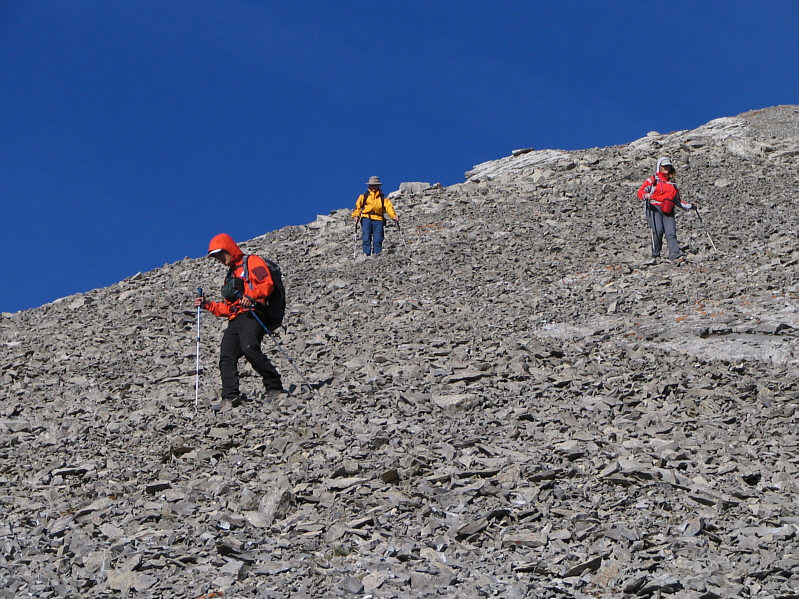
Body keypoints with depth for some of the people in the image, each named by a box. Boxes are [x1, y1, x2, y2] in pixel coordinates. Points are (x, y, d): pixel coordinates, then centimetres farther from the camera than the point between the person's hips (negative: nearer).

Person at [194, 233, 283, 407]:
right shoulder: (230, 276, 35)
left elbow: (267, 284, -8)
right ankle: (230, 396, -17)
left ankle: (274, 386, -23)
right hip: (235, 320, 8)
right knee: (226, 356, -12)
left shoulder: (252, 262, 11)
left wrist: (251, 296, -23)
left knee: (249, 348, -30)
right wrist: (207, 305, 20)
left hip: (253, 314, -8)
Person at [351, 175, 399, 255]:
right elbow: (358, 205, 8)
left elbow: (389, 207, 4)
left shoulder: (383, 198, 18)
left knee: (378, 240, -7)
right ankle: (367, 255, -16)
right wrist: (356, 215, -11)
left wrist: (394, 216, -13)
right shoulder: (364, 196, 18)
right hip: (366, 219, -1)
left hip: (378, 219, 1)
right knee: (366, 239, -12)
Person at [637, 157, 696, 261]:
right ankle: (655, 254, -9)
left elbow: (678, 200, 32)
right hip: (655, 209, -4)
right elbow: (640, 192, 3)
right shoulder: (653, 180, 13)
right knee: (658, 230, -21)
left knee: (671, 232, -14)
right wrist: (646, 196, -19)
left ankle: (674, 253, -23)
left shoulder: (673, 183, 27)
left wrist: (690, 206, 22)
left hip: (668, 211, 4)